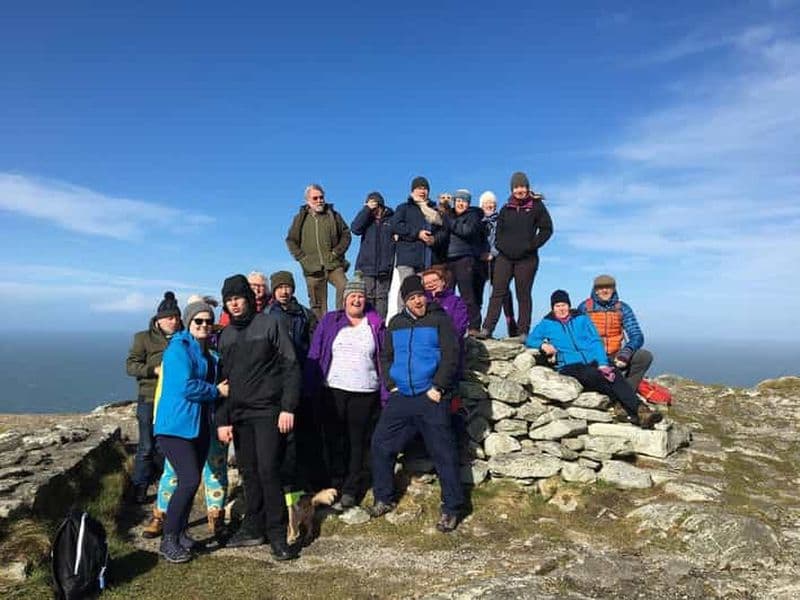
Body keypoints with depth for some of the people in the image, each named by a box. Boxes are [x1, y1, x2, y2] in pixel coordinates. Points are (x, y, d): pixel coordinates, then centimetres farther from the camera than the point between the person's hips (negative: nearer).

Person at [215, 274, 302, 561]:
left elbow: (291, 367, -7)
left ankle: (277, 535, 0)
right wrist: (222, 420, 8)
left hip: (268, 411, -5)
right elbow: (222, 379, 16)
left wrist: (288, 408, -13)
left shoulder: (270, 323, -3)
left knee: (268, 471, -10)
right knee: (248, 473, 9)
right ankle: (254, 528, 22)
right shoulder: (225, 335, 14)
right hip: (239, 414, 5)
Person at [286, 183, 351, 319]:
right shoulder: (301, 218, 11)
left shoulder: (333, 215, 10)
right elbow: (291, 240, 12)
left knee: (344, 287, -26)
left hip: (334, 265, -1)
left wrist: (337, 252, -2)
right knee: (317, 304, 3)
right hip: (312, 268, 1)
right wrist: (302, 258, 0)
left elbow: (346, 234, 10)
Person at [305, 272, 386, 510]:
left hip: (366, 393, 0)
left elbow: (384, 359, 5)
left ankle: (351, 490, 14)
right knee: (335, 440, 6)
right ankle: (336, 485, 19)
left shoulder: (376, 325, 7)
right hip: (334, 391, 1)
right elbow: (315, 355, 4)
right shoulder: (329, 321, 7)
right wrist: (312, 387, -3)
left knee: (358, 442, 4)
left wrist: (386, 393, -1)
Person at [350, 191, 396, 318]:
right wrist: (367, 209, -7)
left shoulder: (392, 219, 8)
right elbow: (355, 228, -7)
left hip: (384, 267, -1)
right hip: (366, 266, 1)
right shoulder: (366, 218, 12)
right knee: (367, 297, -2)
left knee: (382, 297, -1)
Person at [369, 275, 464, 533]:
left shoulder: (439, 319, 0)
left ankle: (451, 509, 13)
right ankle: (384, 499, 22)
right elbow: (385, 356, 18)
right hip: (400, 397, 5)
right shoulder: (396, 323, 14)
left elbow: (451, 355, -7)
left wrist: (438, 387, -13)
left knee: (443, 453, 0)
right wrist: (390, 384, 5)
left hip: (431, 398, -5)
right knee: (381, 444, 5)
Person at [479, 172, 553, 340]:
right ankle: (487, 329, -4)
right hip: (504, 257, 3)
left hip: (527, 258, -3)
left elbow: (547, 229, 1)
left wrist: (531, 245, -7)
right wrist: (499, 245, 4)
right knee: (497, 292, -2)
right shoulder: (506, 209, 15)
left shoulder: (537, 206, 3)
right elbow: (499, 230, 21)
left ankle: (523, 332, 4)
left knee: (523, 295, 1)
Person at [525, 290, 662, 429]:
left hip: (593, 362, 2)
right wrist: (543, 345, -6)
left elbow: (595, 342, 9)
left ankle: (639, 410, -45)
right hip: (570, 366, -2)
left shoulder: (582, 319, 19)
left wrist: (603, 363, -7)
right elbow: (530, 340, 17)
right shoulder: (546, 324, 16)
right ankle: (635, 411, -35)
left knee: (615, 374, -30)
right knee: (595, 376, -34)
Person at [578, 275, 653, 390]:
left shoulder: (622, 308, 5)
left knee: (645, 356, -21)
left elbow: (637, 336, -3)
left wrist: (626, 352, -24)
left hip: (615, 357, 2)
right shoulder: (584, 307, 1)